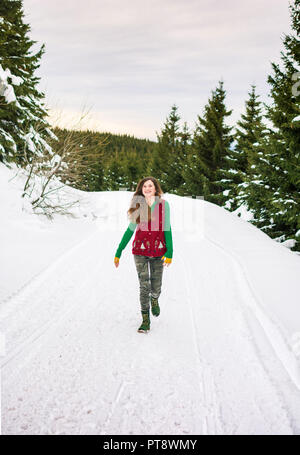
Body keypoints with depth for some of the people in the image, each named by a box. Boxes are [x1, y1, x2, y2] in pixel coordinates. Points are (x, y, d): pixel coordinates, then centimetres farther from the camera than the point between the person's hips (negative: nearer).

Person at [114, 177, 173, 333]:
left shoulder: (163, 205, -3)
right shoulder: (138, 206, 0)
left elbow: (167, 229, -2)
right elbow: (130, 229, 5)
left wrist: (169, 252, -11)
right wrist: (118, 252, 4)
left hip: (158, 251, 0)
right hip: (140, 250, 0)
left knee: (156, 286, 8)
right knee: (144, 286, -3)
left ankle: (154, 299, 44)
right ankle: (145, 321, 10)